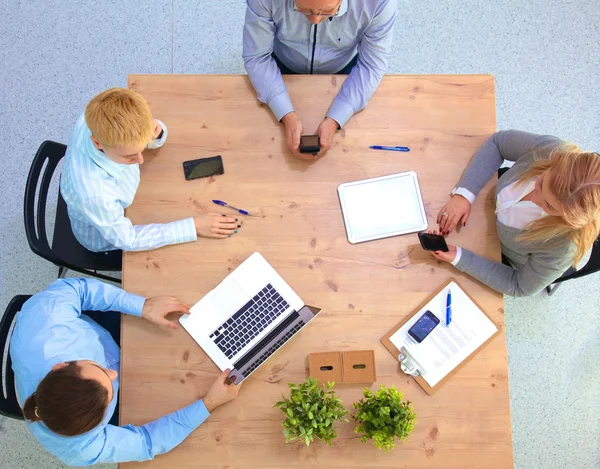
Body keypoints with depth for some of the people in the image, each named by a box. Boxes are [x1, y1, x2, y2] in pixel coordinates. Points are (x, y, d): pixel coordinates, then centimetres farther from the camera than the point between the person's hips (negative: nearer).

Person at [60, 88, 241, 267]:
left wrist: (156, 132, -35)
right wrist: (193, 226, -31)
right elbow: (128, 239, -29)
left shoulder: (100, 120, -30)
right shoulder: (94, 193, -46)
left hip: (117, 206, 5)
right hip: (108, 242, -5)